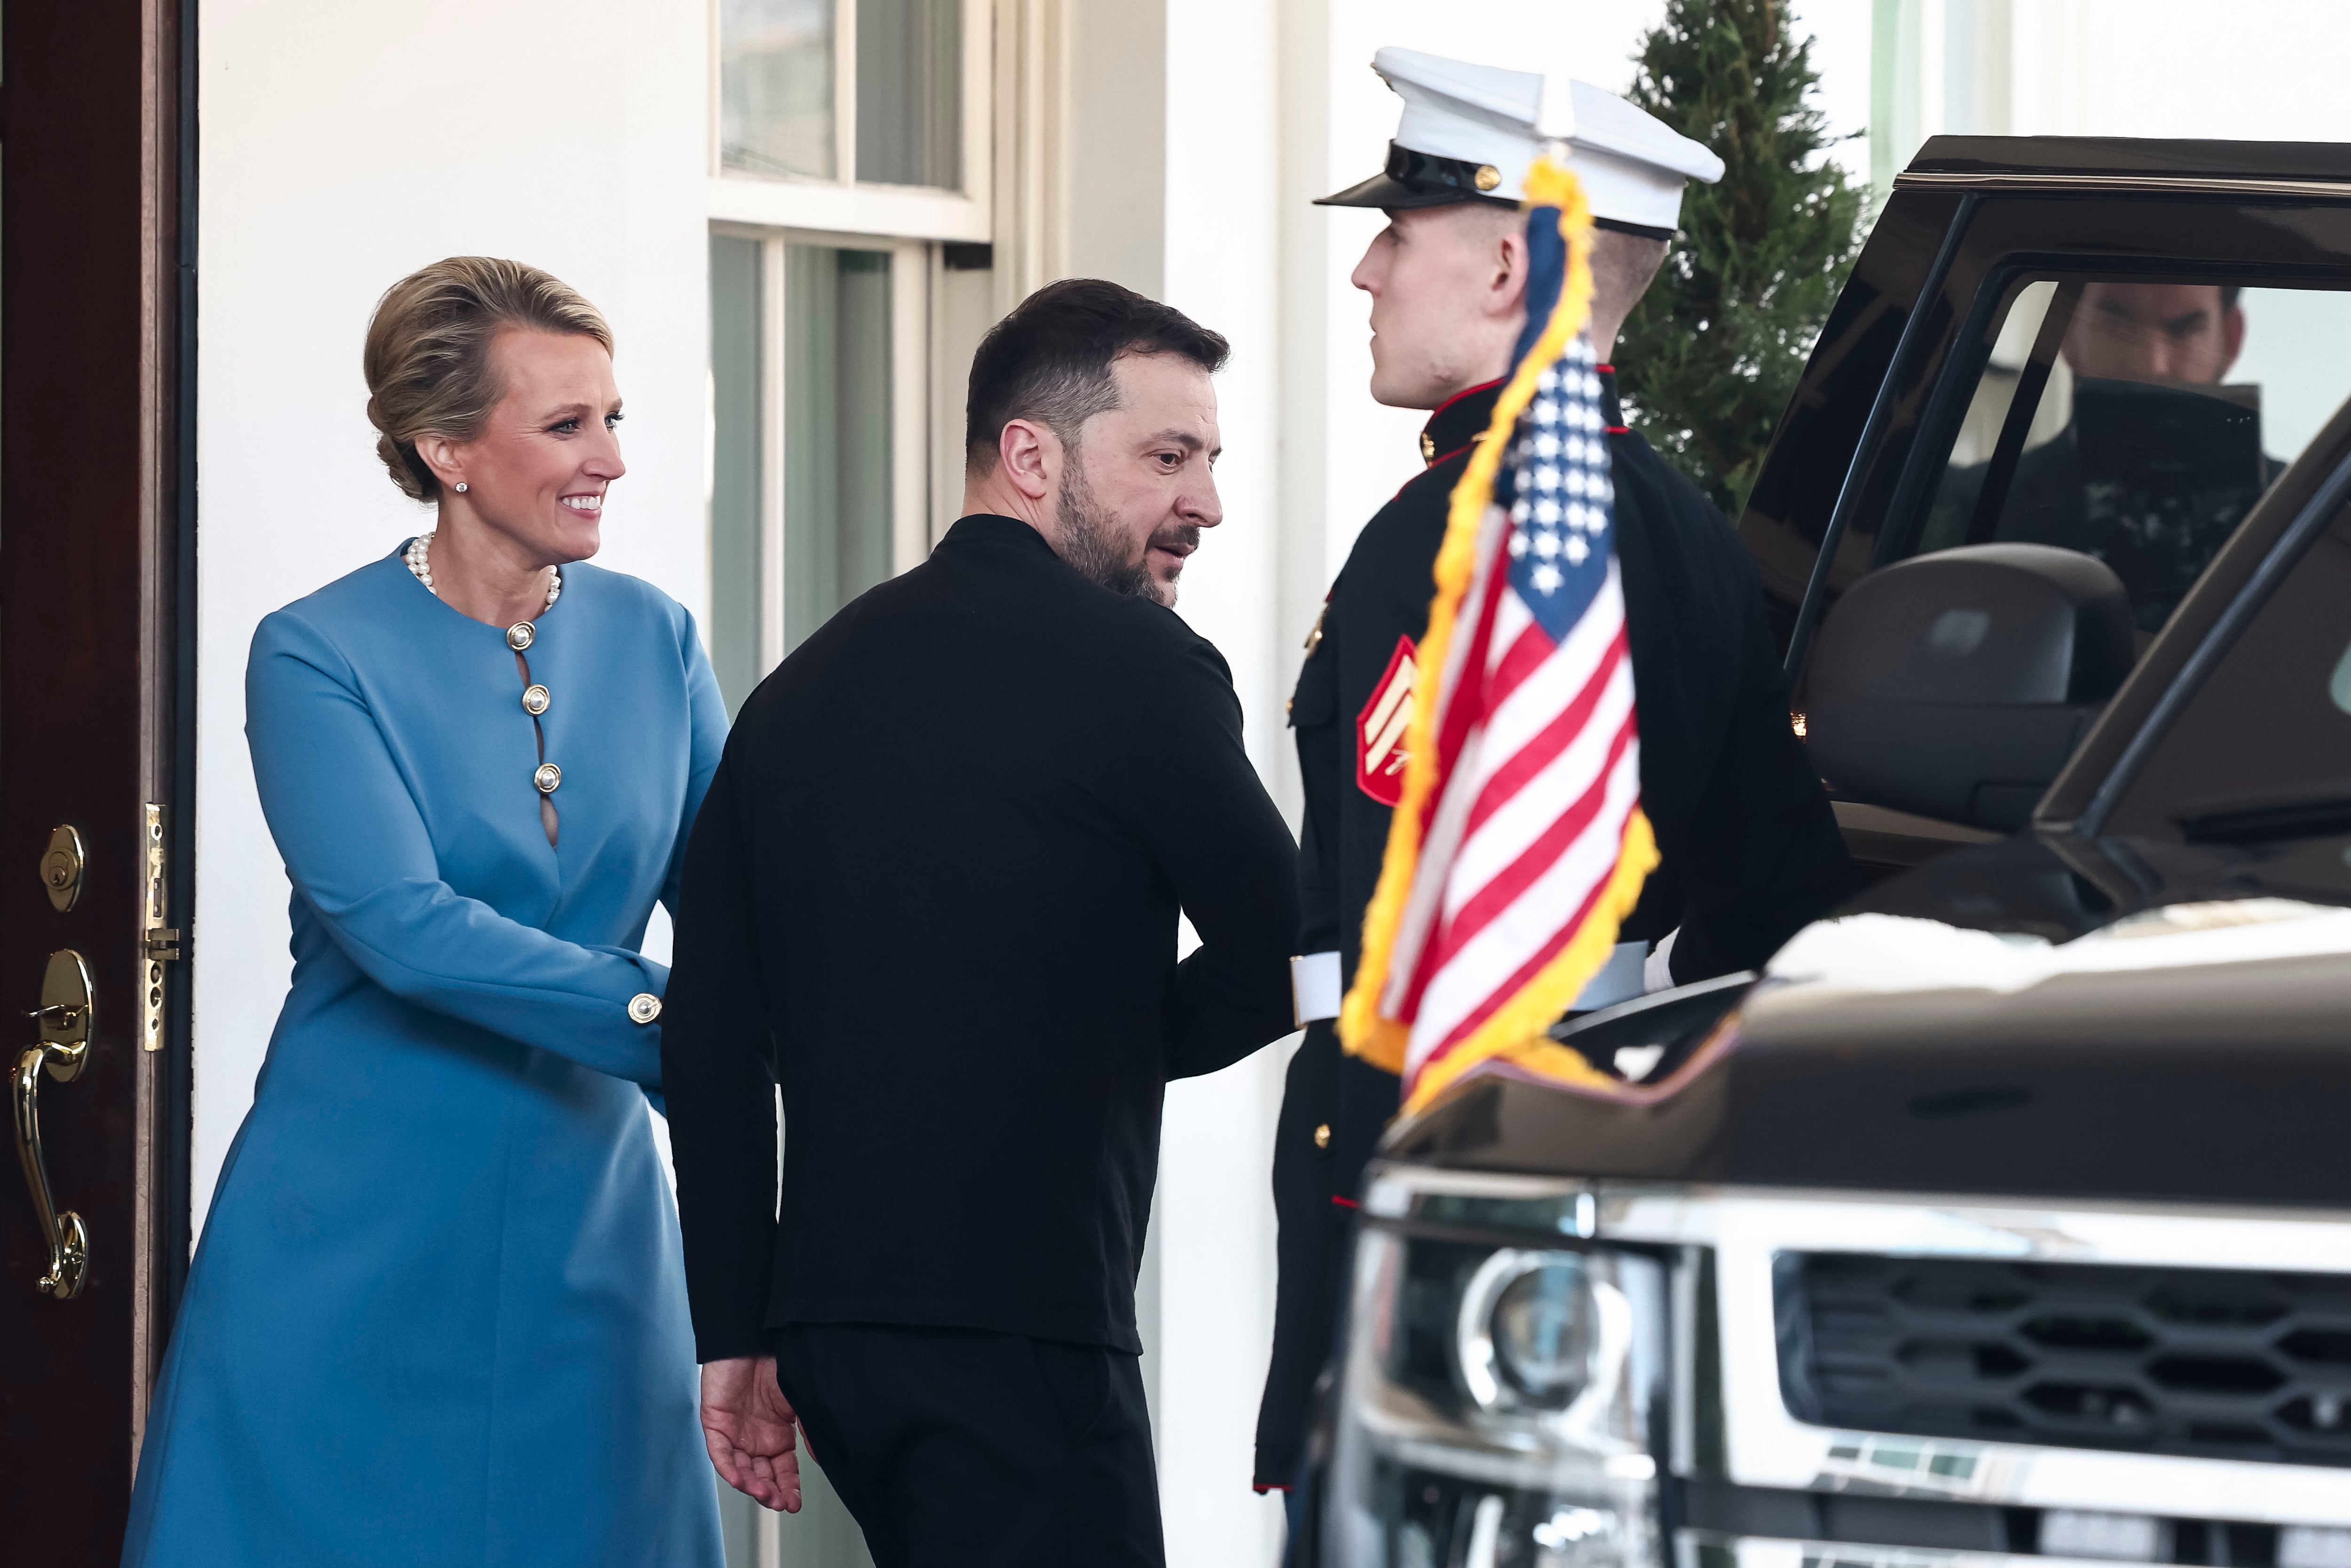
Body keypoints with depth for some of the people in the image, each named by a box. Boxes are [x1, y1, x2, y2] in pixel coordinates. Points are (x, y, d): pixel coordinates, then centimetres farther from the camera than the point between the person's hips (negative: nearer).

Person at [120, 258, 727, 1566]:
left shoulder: (652, 640, 6)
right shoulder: (320, 658, -8)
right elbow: (406, 928, -19)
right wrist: (668, 1020, -27)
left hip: (589, 1213, 4)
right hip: (366, 1233, -4)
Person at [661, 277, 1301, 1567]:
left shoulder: (804, 683, 13)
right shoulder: (1134, 666, -7)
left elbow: (707, 1040, 13)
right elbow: (1284, 961, -2)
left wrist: (737, 1331, 17)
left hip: (825, 1315, 8)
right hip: (1015, 1328, -8)